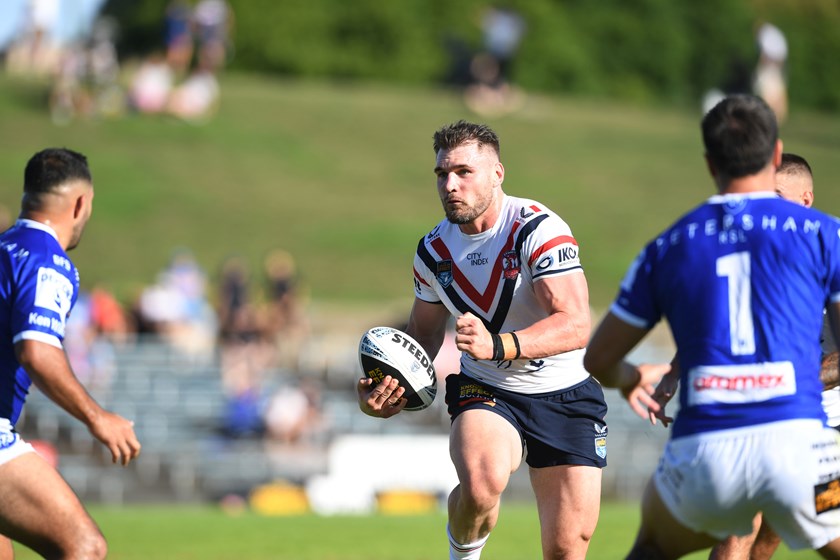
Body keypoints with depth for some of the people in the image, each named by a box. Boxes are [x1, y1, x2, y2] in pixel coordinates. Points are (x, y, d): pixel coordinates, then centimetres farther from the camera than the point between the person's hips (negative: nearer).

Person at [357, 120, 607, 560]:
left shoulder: (538, 231, -19)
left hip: (565, 398, -2)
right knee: (480, 484, -33)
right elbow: (424, 331, 16)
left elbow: (576, 326, -29)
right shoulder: (433, 251, -1)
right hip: (485, 392, 2)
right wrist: (391, 390, -3)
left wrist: (498, 346, -43)